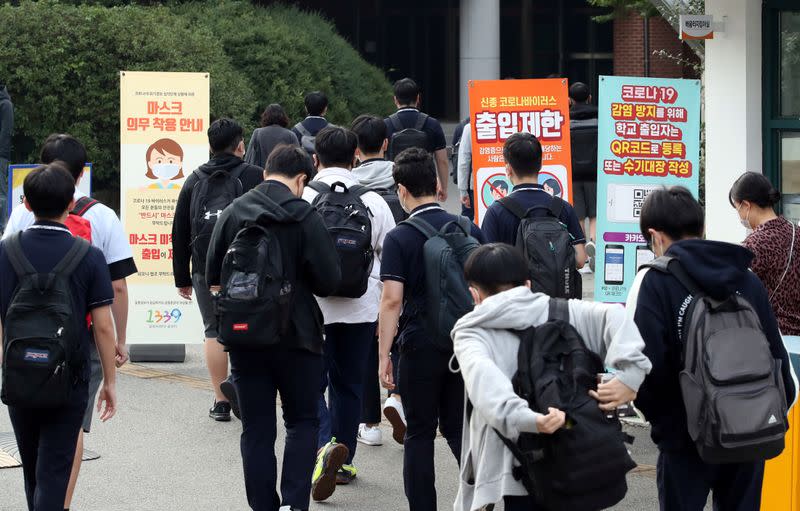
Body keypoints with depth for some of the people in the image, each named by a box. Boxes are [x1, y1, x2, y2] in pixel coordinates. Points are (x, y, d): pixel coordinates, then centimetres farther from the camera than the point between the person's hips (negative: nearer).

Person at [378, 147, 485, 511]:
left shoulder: (399, 238, -9)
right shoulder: (470, 230, 2)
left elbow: (392, 299, -14)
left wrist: (383, 356, -10)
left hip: (420, 344, -4)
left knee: (420, 433, 7)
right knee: (458, 427, 15)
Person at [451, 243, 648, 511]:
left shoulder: (470, 332, -3)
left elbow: (482, 376, -24)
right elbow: (614, 315, -8)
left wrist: (523, 418, -37)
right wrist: (629, 374, -18)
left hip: (516, 468, -3)